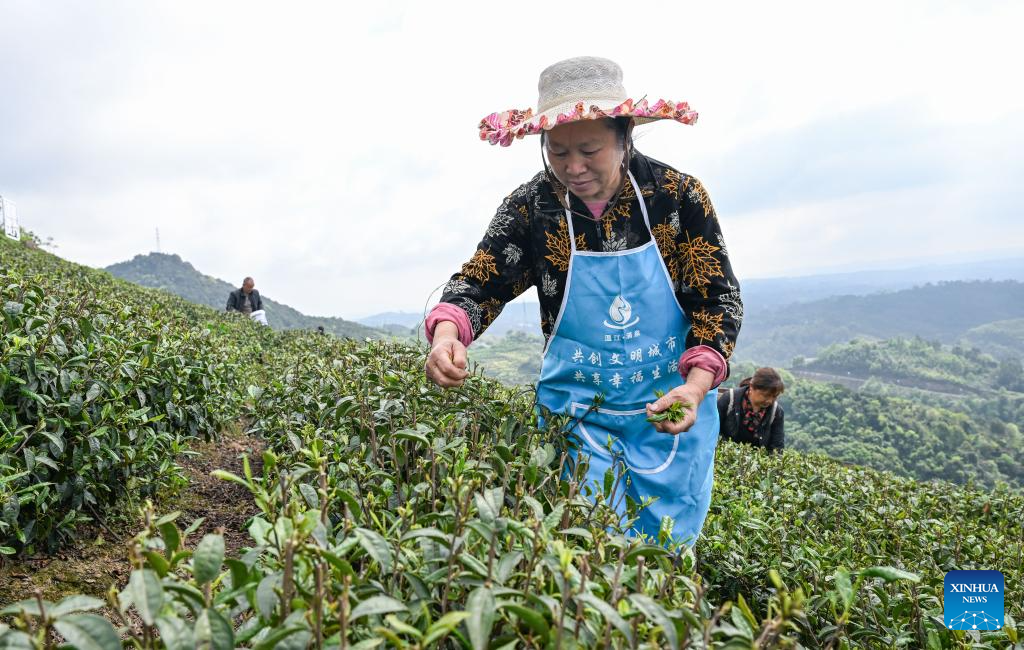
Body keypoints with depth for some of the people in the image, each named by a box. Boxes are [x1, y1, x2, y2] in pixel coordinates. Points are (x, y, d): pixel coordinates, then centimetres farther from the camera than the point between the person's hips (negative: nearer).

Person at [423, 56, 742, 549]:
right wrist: (447, 333, -34)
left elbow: (718, 299, -9)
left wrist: (697, 386, -24)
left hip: (672, 412, 1)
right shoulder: (531, 206, -9)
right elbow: (479, 283, -10)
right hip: (577, 413, 0)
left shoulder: (678, 195, -11)